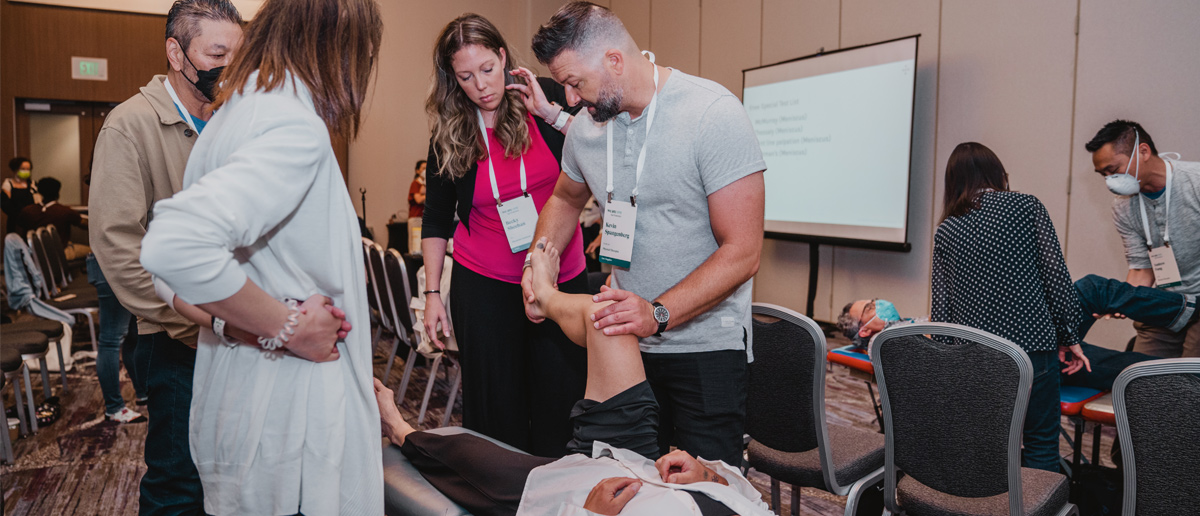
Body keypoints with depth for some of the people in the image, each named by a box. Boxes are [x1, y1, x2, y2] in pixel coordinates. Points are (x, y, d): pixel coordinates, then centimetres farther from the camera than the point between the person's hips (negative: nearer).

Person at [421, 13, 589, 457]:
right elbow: (436, 220, 8)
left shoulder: (545, 98, -1)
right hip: (485, 286, 0)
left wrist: (552, 114, -15)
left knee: (560, 404, 5)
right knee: (496, 408, 6)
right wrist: (432, 293, 5)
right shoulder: (450, 135, 0)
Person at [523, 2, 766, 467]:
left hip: (705, 346, -5)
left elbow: (742, 252, -19)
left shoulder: (713, 114, -16)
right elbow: (566, 199, 24)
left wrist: (659, 314, -28)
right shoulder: (586, 127, 3)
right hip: (625, 339, 5)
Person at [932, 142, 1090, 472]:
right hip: (1031, 344, -2)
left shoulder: (945, 231, 7)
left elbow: (942, 303, 5)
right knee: (1041, 444, 9)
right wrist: (1069, 337, 2)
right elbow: (1055, 274, -4)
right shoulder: (1027, 206, 1)